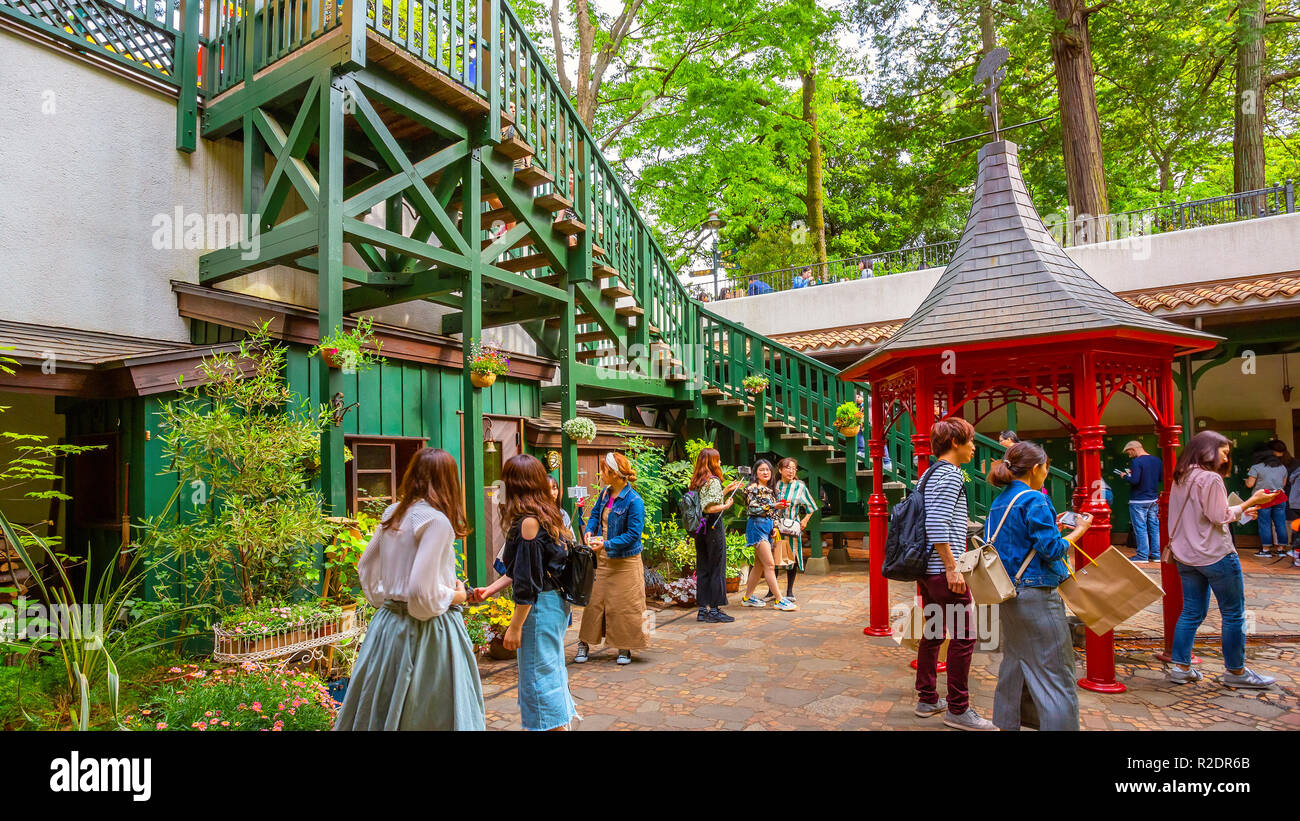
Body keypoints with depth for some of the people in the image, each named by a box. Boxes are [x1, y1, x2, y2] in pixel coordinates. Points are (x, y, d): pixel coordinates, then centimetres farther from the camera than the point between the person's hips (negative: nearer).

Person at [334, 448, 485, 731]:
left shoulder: (392, 513, 5)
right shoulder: (436, 520, -18)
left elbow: (365, 568, 16)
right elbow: (423, 593, -23)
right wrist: (455, 596, -7)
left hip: (388, 624, 8)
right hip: (426, 631, -8)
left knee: (377, 712, 17)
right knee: (434, 715, 5)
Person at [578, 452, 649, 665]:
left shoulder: (634, 501, -19)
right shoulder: (605, 494, 3)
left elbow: (633, 534, -18)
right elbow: (595, 514, 18)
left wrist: (606, 544, -24)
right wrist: (590, 531, -3)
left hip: (625, 563, -6)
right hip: (602, 559, 6)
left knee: (624, 606, 4)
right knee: (594, 601, 11)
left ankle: (624, 649, 20)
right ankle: (584, 644, 23)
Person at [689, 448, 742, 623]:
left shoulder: (696, 481, 11)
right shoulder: (713, 480, -14)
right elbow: (710, 507, -22)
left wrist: (727, 490, 22)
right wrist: (726, 506, -6)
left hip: (700, 529, 8)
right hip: (714, 527, -8)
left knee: (702, 569, 11)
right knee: (717, 568, 1)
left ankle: (703, 609, 15)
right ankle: (715, 609, 5)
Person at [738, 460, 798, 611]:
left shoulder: (770, 489, 18)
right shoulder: (753, 488, -7)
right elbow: (752, 509, -16)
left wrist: (774, 527, 12)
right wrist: (773, 507, -22)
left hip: (767, 527, 9)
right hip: (757, 526, -9)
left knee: (759, 565, 10)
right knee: (769, 564, -10)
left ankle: (748, 598, 17)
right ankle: (779, 600, -9)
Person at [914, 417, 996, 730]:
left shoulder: (930, 473, 16)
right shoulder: (950, 473, -13)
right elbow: (937, 524, -22)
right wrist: (951, 568, -21)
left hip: (928, 568, 10)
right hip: (943, 569, -10)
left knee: (933, 631, 15)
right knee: (964, 635, -3)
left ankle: (927, 699, 23)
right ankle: (958, 710, 4)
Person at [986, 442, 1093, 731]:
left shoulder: (998, 502, 10)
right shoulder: (1034, 501, -16)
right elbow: (1052, 550, -17)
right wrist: (1080, 529, -3)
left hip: (1009, 596, 9)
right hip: (1037, 594, -9)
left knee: (1014, 664, 19)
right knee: (1056, 674, 1)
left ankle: (1007, 723, 27)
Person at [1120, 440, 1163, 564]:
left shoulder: (1137, 462, -17)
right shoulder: (1157, 460, 7)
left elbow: (1134, 481, -24)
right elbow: (1162, 479, 13)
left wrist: (1125, 476, -6)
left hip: (1138, 501, -7)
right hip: (1154, 499, 7)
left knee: (1140, 528, -1)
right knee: (1154, 527, 12)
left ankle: (1142, 556, 3)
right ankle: (1156, 555, 17)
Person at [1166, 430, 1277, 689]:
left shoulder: (1180, 478, 11)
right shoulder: (1211, 478, -14)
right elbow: (1220, 517, -13)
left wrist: (1241, 510, 18)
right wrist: (1251, 502, -5)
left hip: (1186, 557, 8)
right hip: (1215, 556, -8)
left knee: (1192, 612, 12)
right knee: (1233, 614, 5)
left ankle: (1180, 667, 14)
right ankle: (1236, 672, 14)